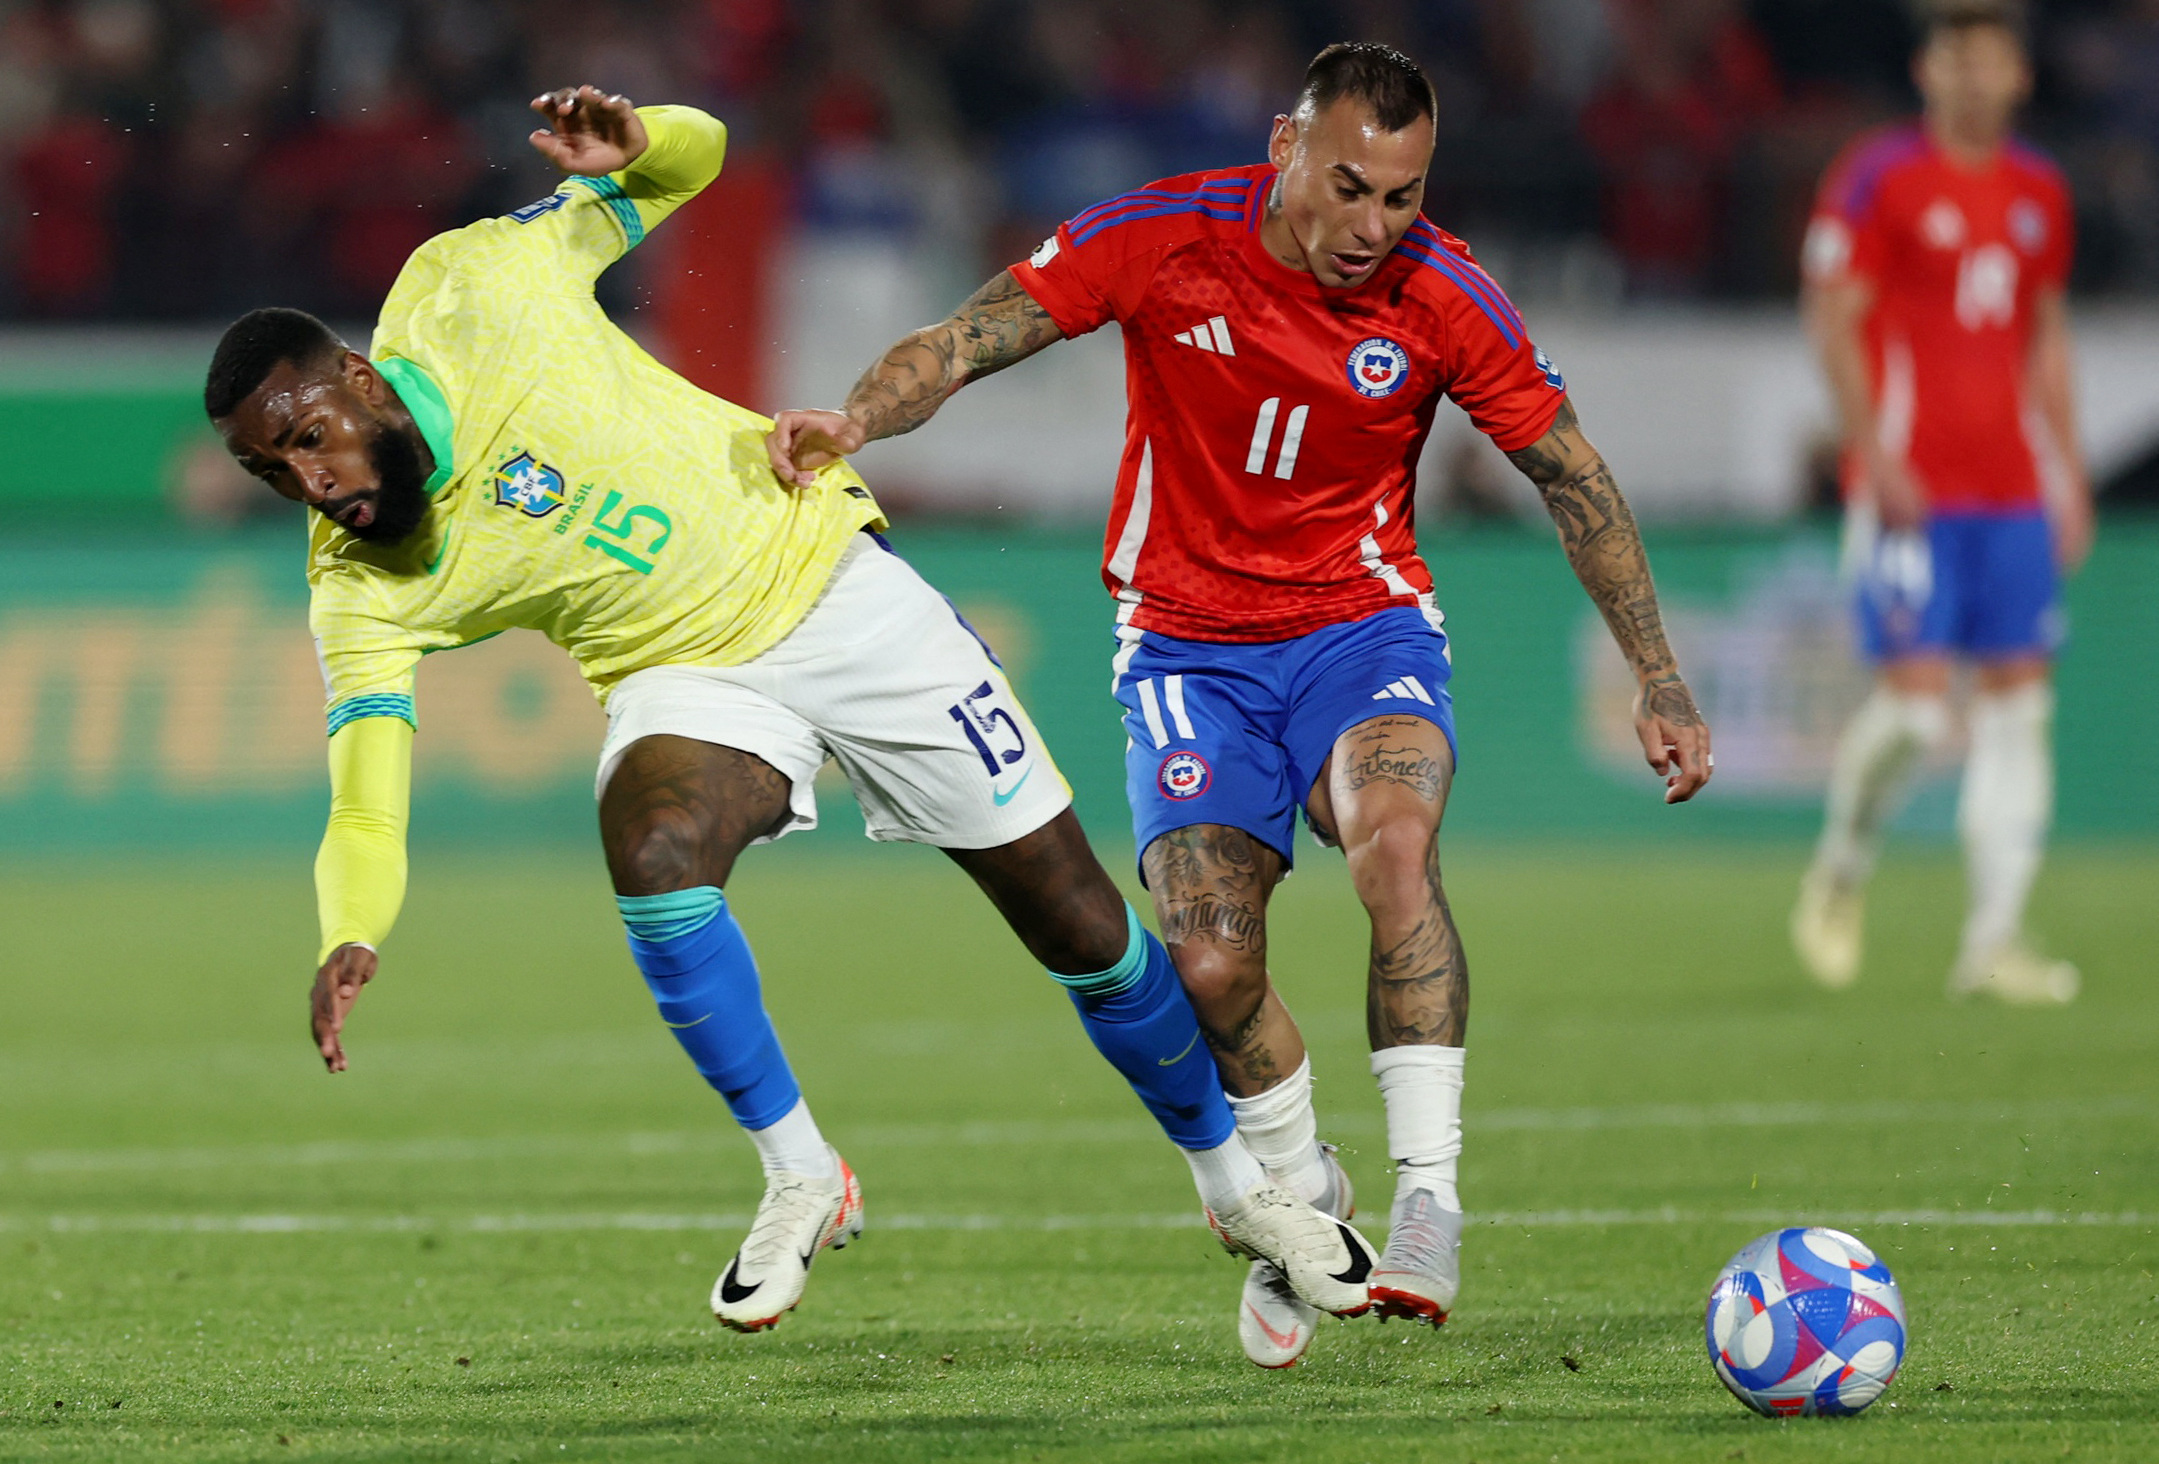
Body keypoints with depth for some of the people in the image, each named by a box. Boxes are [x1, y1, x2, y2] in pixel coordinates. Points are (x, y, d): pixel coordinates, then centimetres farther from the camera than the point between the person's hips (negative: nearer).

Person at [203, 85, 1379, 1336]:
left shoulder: (468, 292, -19)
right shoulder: (361, 591, -17)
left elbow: (694, 156, -6)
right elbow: (364, 810, -24)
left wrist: (633, 143, -29)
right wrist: (348, 946, -43)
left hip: (825, 572, 0)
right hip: (689, 680, 1)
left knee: (1072, 915, 3)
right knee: (651, 845, -33)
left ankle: (1238, 1183, 27)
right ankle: (800, 1178, -13)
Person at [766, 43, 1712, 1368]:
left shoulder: (1444, 300, -11)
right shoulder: (1164, 241, -14)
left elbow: (1577, 482, 0)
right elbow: (964, 343, -13)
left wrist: (1663, 686, 0)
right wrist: (858, 418, -34)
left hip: (1364, 626, 0)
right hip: (1189, 648, 0)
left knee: (1394, 847, -33)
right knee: (1210, 964, -14)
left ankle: (1429, 1198, -28)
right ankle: (1302, 1196, 16)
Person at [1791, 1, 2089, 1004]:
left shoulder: (2038, 193, 13)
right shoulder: (1880, 177, -4)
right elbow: (1832, 319, -7)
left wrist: (2069, 470, 15)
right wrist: (1875, 455, -15)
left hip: (2011, 488, 6)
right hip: (1909, 489, -6)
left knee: (2019, 698, 0)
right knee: (1913, 702, -12)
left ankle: (1994, 940, 1)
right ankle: (1842, 867, 16)